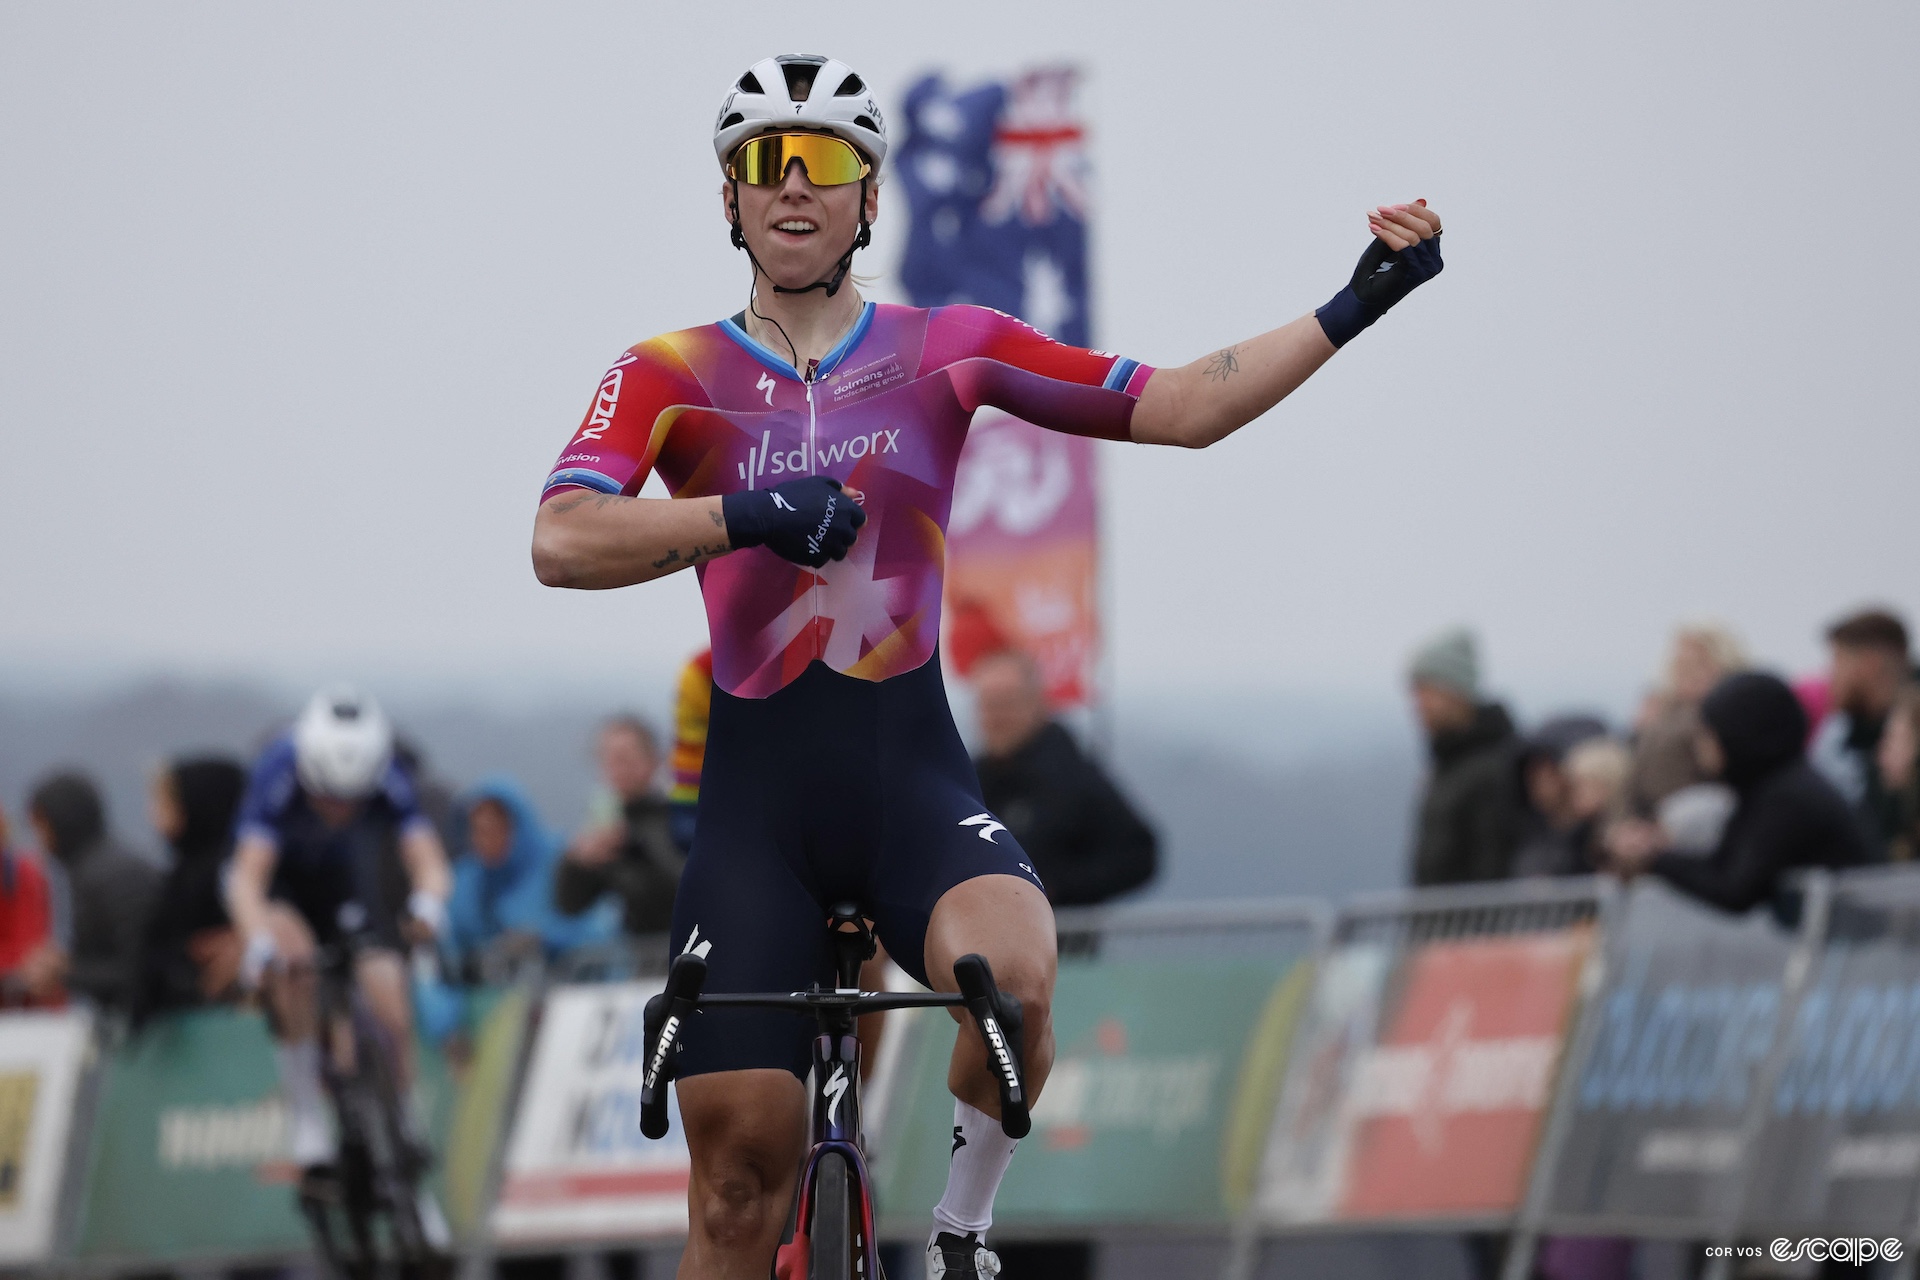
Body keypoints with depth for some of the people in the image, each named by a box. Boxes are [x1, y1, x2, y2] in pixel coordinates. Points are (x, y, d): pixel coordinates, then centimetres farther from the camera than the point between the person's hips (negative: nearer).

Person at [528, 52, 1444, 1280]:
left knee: (1014, 975, -32)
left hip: (911, 771, 0)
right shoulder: (672, 377, 3)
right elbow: (562, 543, -13)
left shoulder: (945, 350, 7)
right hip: (754, 793, 0)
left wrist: (1357, 305, -4)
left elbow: (1183, 407, 5)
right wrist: (744, 514, -29)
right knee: (740, 1164, -5)